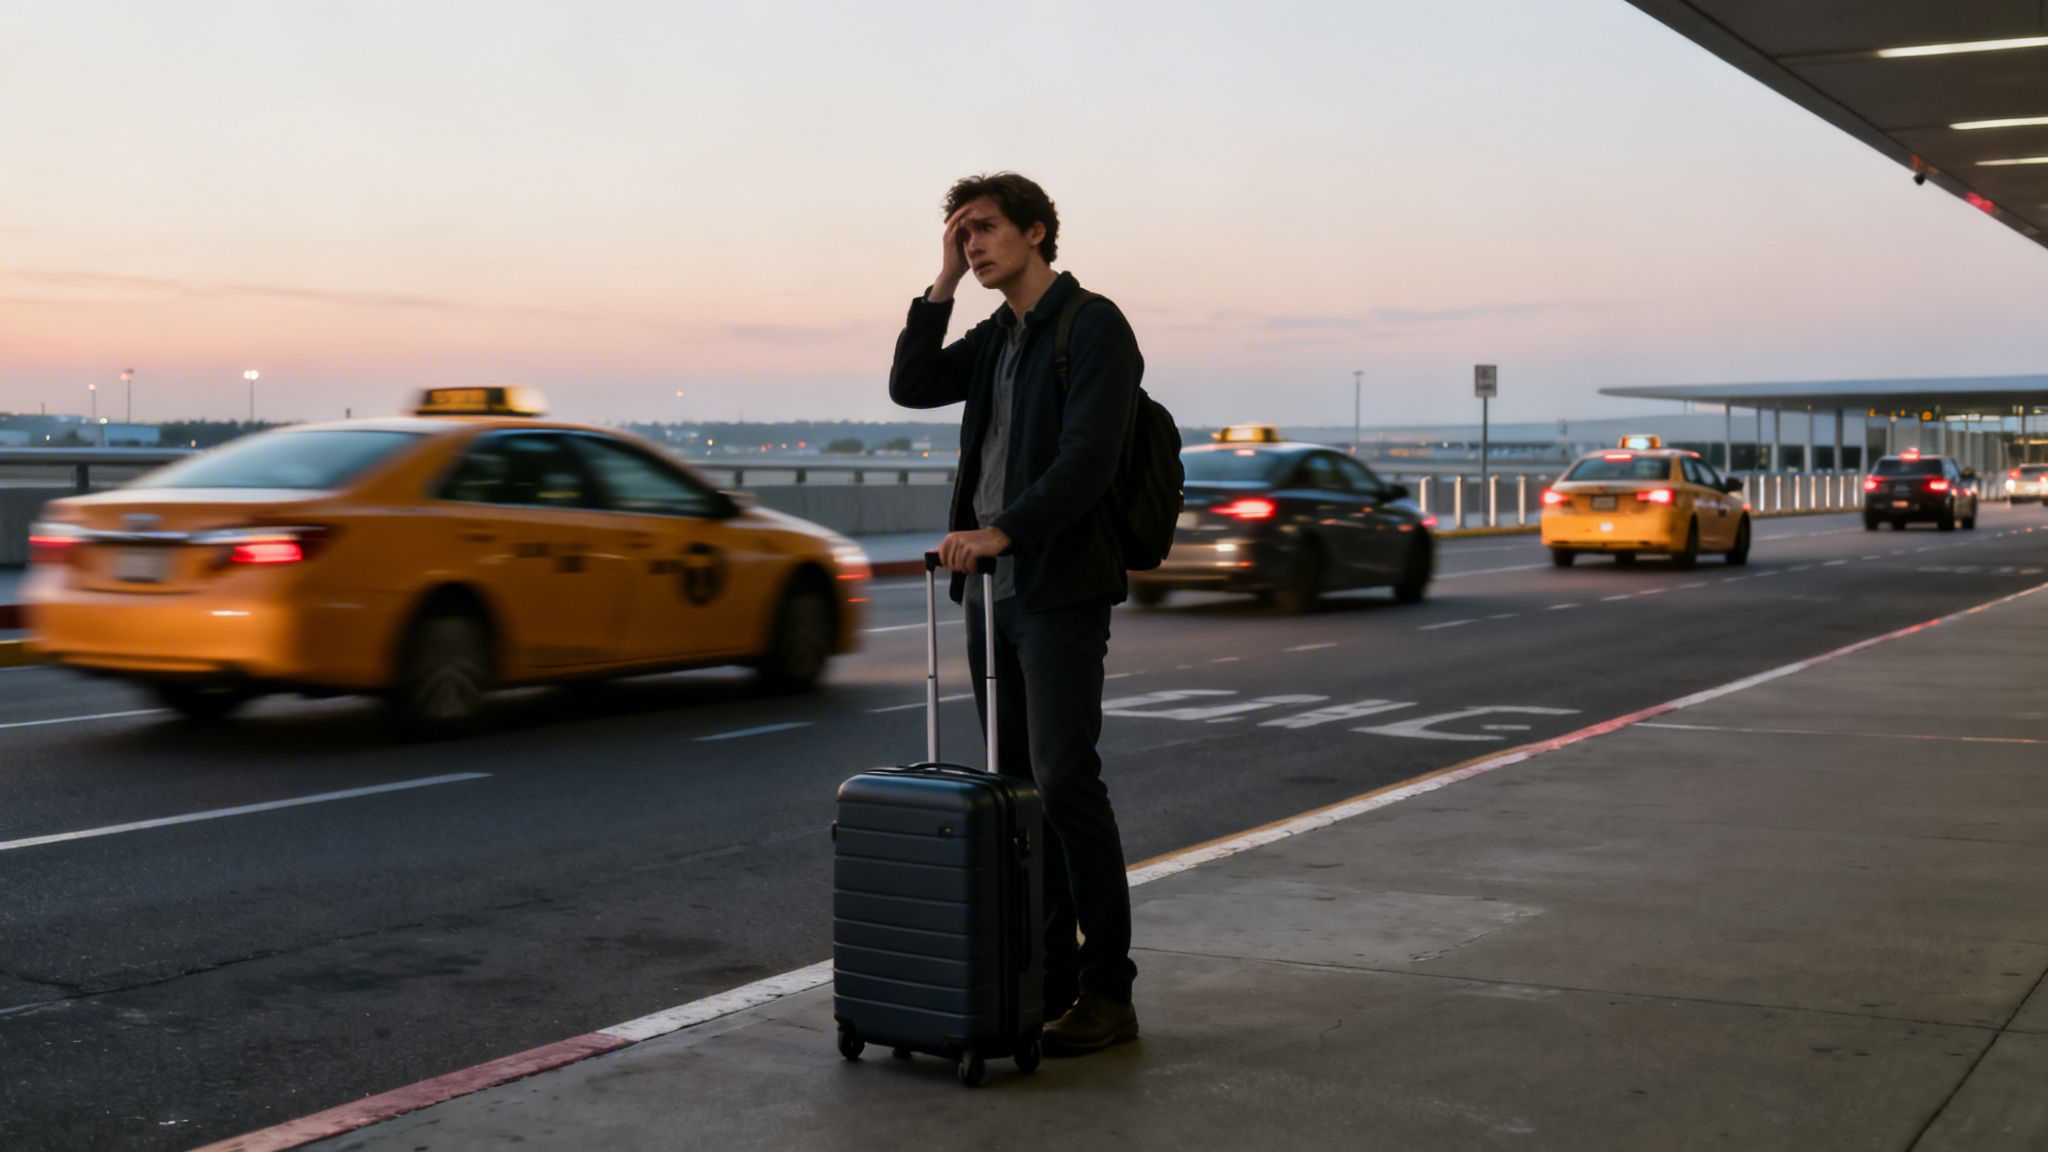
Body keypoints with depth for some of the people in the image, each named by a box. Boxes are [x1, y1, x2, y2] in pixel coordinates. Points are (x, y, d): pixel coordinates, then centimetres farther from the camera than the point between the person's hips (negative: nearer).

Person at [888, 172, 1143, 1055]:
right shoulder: (994, 339, 18)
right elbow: (911, 386, 8)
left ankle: (1107, 992, -3)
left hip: (1060, 591, -8)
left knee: (1064, 782, -10)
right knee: (1016, 786, 8)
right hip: (990, 590, 8)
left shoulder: (1094, 327, -7)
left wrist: (1004, 530, -27)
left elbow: (1088, 457, -18)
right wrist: (943, 283, 3)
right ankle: (1046, 978, 15)